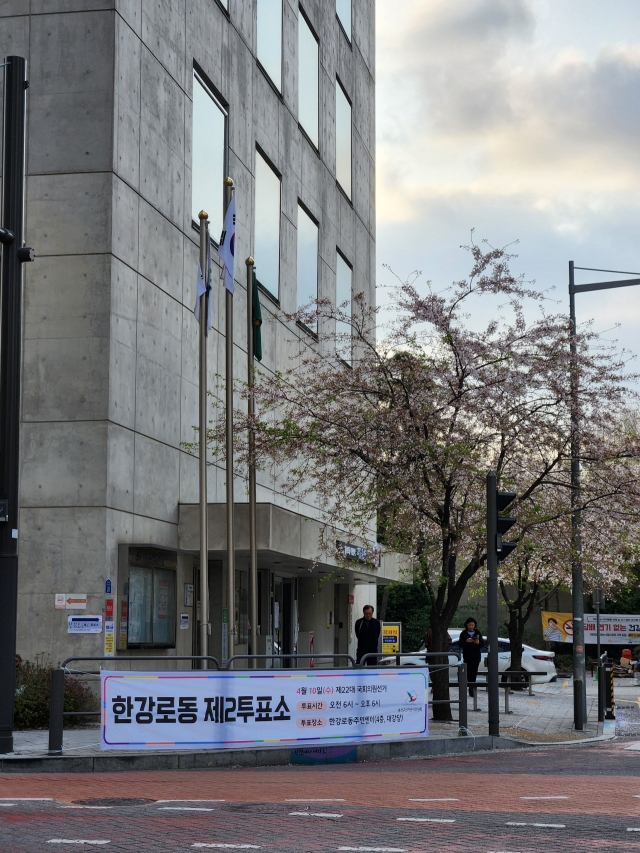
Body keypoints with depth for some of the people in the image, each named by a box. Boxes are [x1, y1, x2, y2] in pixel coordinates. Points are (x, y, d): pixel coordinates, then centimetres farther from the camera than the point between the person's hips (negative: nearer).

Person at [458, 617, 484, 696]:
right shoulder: (463, 633, 2)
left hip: (476, 657, 3)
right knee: (469, 673, -11)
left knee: (474, 673, 4)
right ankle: (471, 689, -15)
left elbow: (482, 644, 7)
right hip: (467, 657, -3)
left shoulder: (477, 633, 9)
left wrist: (478, 642, -15)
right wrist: (466, 641, -20)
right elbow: (460, 644, -4)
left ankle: (473, 686, 13)